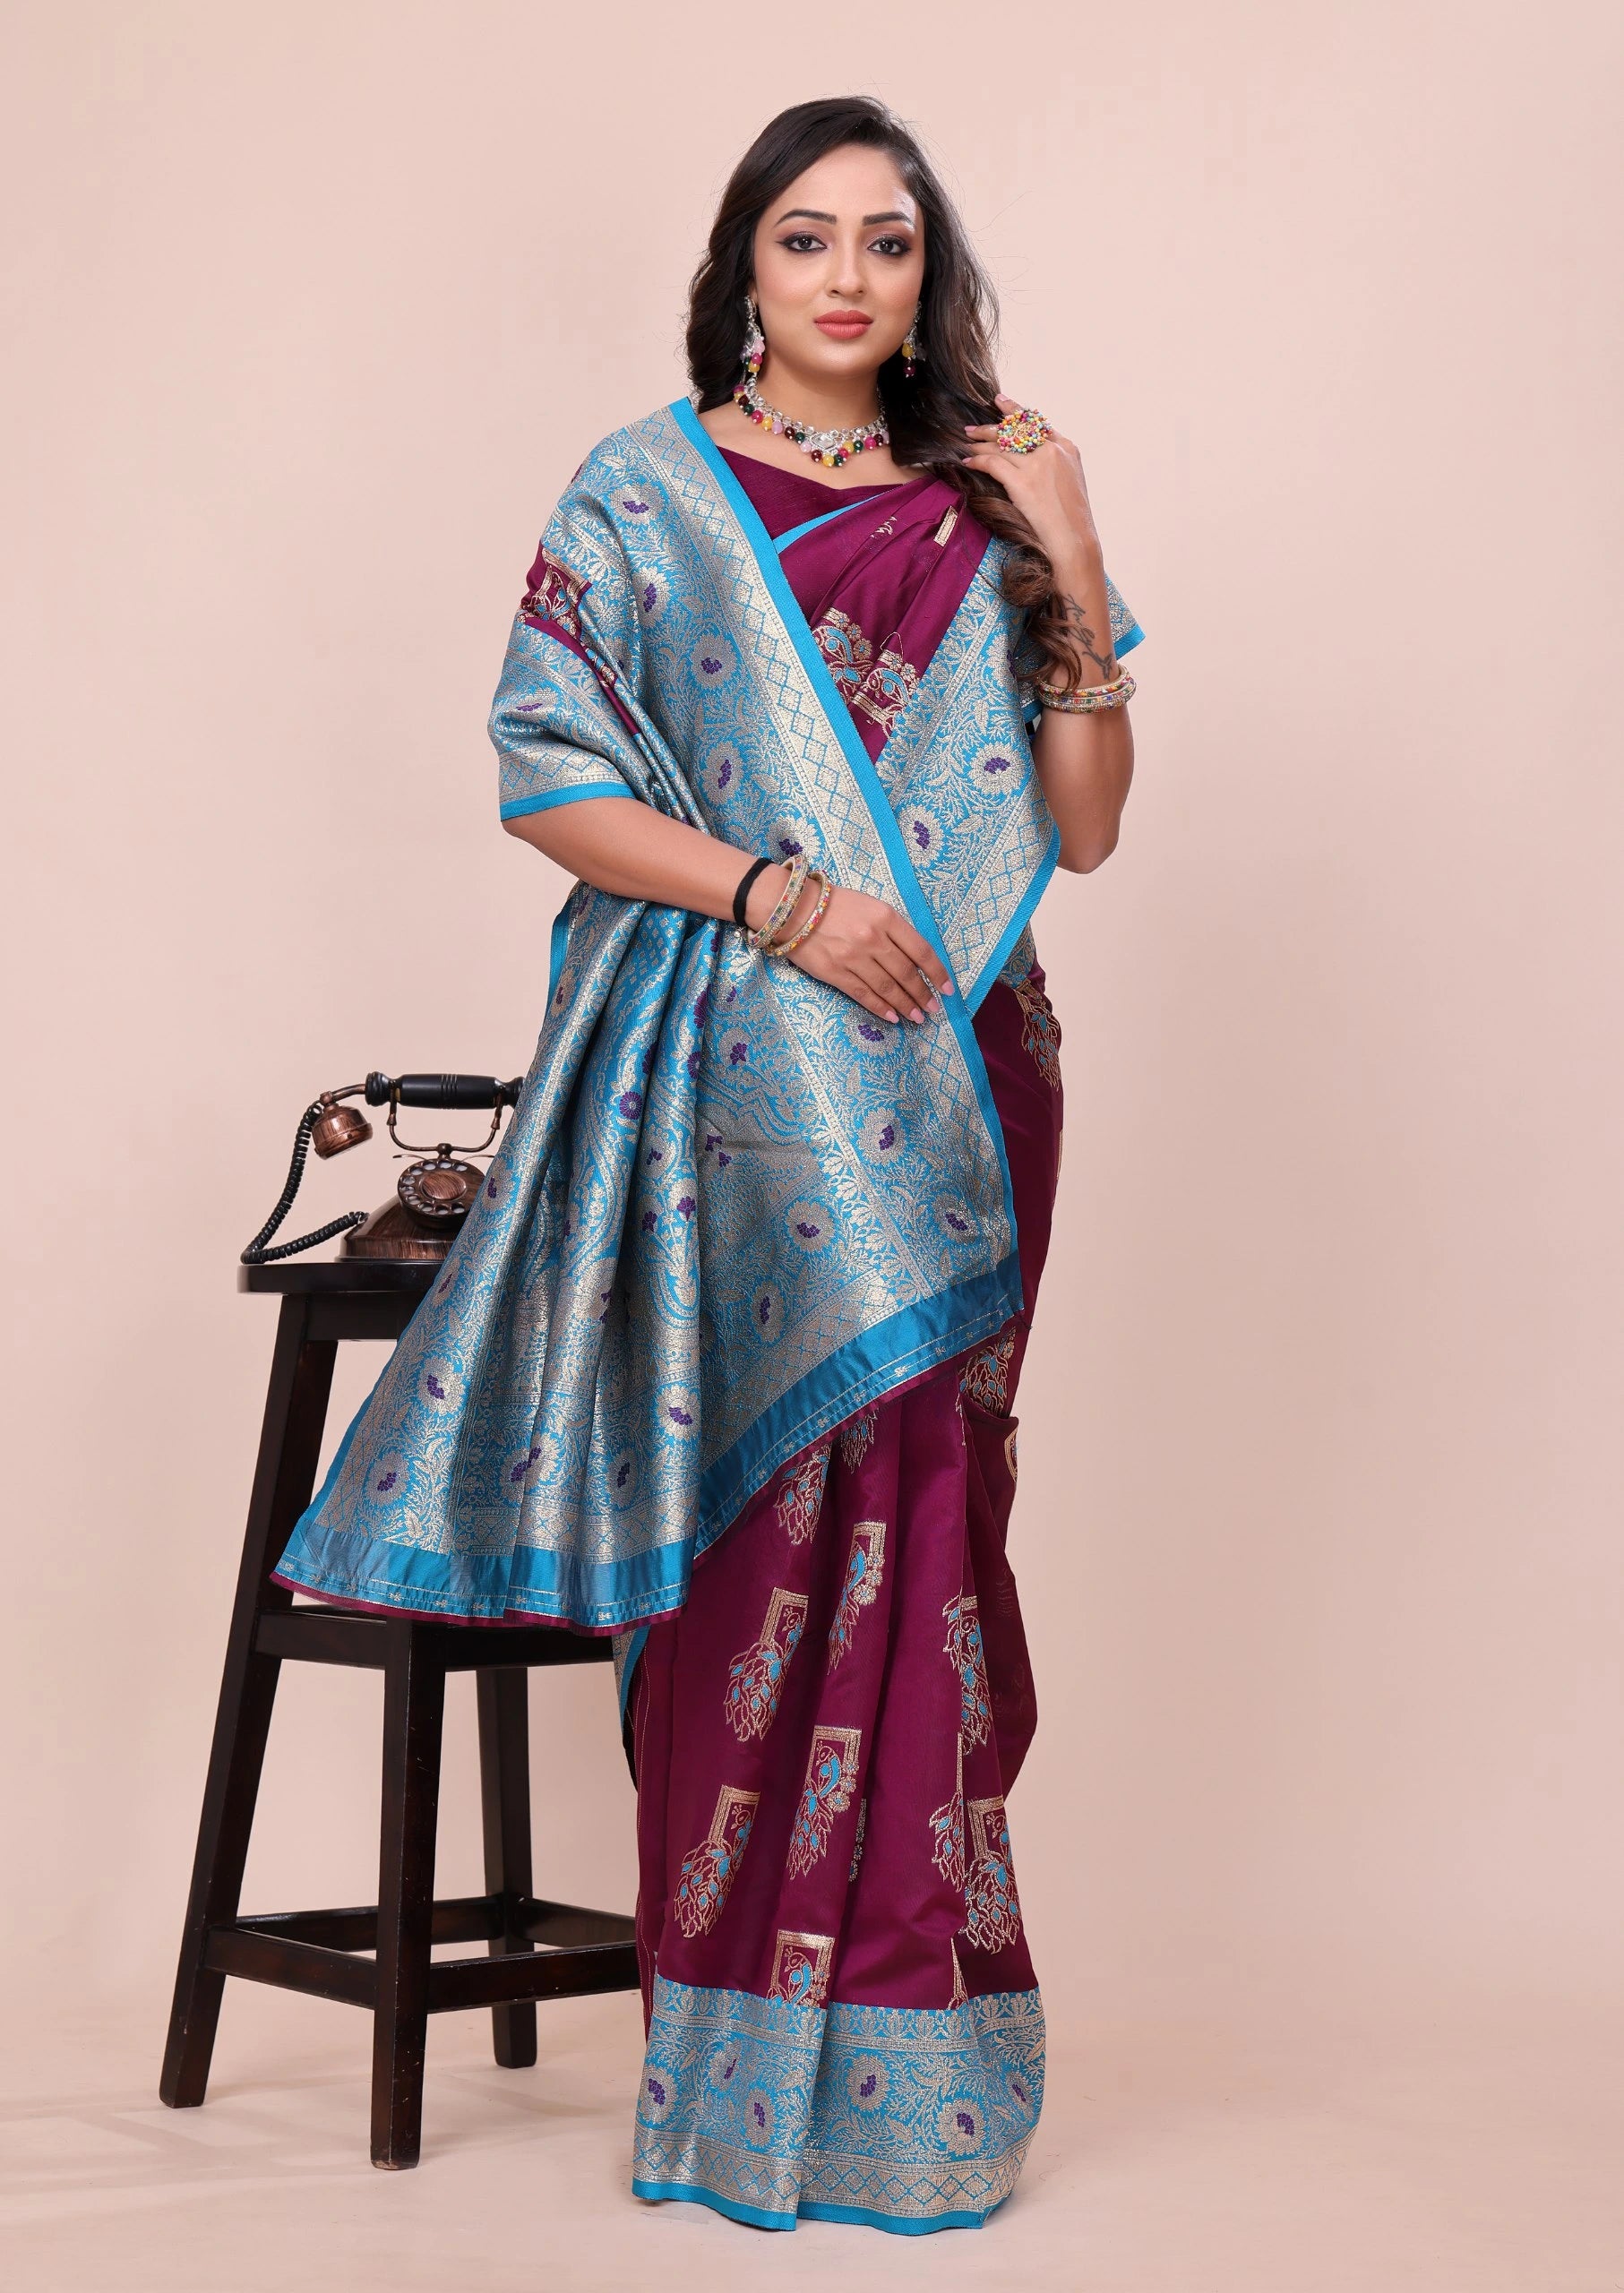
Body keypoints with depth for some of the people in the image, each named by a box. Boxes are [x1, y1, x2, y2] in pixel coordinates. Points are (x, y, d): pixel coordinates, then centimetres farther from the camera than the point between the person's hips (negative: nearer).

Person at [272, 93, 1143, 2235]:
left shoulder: (982, 511, 12)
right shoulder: (647, 495, 5)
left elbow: (1083, 824, 9)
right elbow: (549, 776, -1)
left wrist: (1066, 575, -3)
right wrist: (779, 893, -12)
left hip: (952, 1079, 3)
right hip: (738, 1092, -3)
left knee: (920, 1516, 2)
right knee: (770, 1518, -4)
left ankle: (904, 2042, 11)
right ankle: (746, 2058, 6)